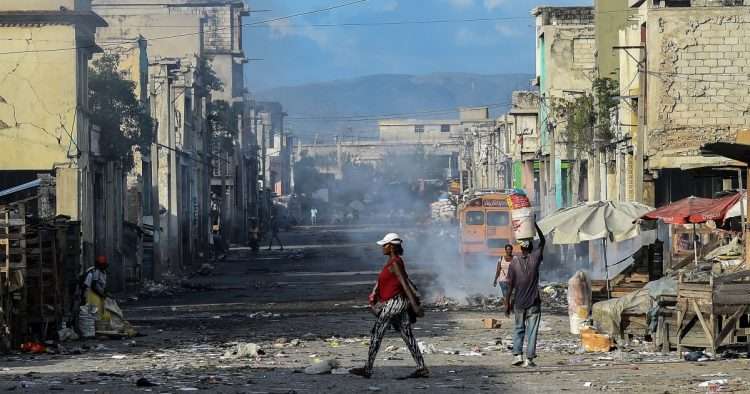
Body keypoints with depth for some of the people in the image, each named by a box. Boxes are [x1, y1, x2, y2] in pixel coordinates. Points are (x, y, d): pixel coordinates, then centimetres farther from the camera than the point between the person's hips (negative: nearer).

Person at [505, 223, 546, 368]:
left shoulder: (514, 263, -5)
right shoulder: (535, 258, -6)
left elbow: (510, 286, -5)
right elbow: (542, 241, 12)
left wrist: (507, 304, 1)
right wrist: (535, 225, 15)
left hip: (519, 302, 1)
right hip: (534, 303, -1)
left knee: (518, 329, 14)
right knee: (532, 331, 3)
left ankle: (517, 355, 1)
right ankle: (529, 358, -1)